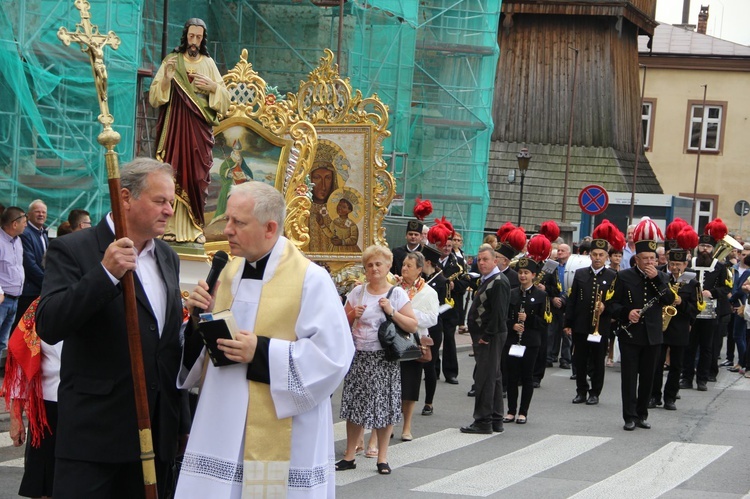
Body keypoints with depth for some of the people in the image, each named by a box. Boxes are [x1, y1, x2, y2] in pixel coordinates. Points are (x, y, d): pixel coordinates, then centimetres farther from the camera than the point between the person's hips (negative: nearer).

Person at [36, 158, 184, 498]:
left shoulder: (168, 258, 16)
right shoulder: (72, 250, -7)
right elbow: (48, 327, -20)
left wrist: (183, 421, 20)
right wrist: (105, 274, -28)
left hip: (157, 430, 6)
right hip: (95, 430, -6)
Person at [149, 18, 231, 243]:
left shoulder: (209, 64, 10)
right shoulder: (171, 61, 6)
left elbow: (224, 98, 9)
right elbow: (154, 96, 1)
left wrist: (212, 86, -11)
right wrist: (166, 79, -17)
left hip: (199, 128, 1)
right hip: (175, 125, -1)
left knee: (196, 175, -1)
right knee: (174, 173, -7)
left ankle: (194, 228, 2)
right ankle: (171, 227, -7)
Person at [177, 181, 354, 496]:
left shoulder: (310, 279, -11)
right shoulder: (229, 273, 11)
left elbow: (333, 355, -16)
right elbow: (207, 342, 19)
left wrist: (262, 352, -20)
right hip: (222, 427, 6)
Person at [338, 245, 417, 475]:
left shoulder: (397, 294, 0)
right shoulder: (357, 292, 6)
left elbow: (413, 326, -5)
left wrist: (392, 312, -15)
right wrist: (352, 314, -9)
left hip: (385, 359, -2)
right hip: (359, 356, 2)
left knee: (384, 406, 1)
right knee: (354, 405, 3)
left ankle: (382, 458, 11)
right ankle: (349, 456, 12)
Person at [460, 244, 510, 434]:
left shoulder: (499, 282, -15)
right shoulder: (486, 280, 17)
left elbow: (499, 313, -22)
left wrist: (486, 336, -20)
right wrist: (476, 336, 16)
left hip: (490, 337, -11)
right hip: (483, 336, 11)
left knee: (484, 378, -9)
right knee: (493, 377, 13)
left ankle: (483, 421, -6)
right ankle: (496, 420, 18)